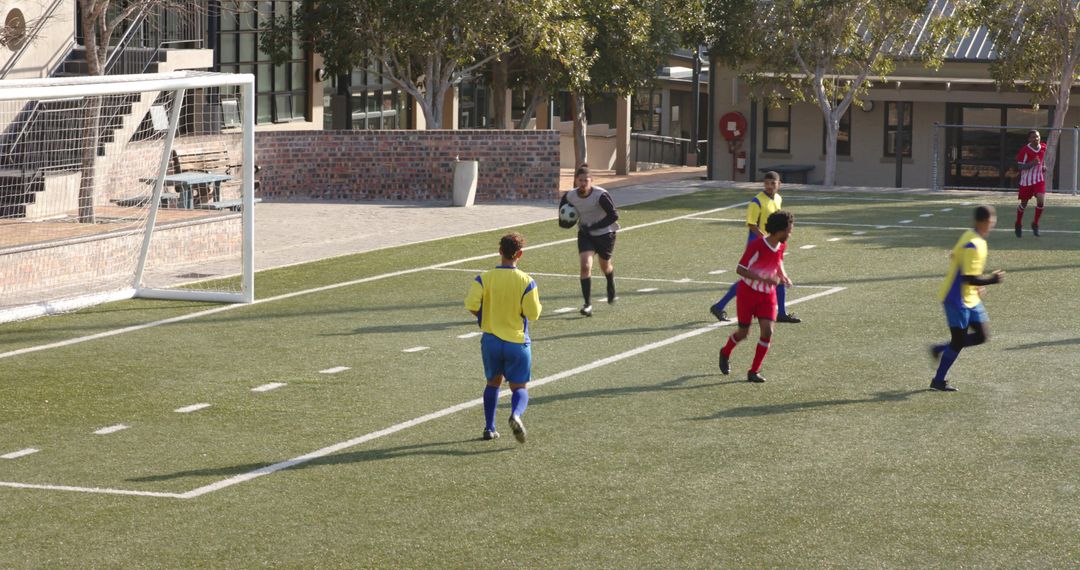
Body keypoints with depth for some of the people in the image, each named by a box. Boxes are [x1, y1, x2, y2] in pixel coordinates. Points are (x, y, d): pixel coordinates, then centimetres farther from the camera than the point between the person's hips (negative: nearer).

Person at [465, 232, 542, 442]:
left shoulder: (484, 278, -6)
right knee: (519, 387, 7)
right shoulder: (526, 282, -10)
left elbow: (471, 304, -16)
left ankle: (489, 427, 18)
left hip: (491, 339, 2)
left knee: (493, 382, 21)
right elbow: (533, 314, -12)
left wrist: (483, 315, 4)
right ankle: (516, 414, -24)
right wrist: (537, 303, 10)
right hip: (518, 342, -2)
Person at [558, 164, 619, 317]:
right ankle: (588, 304, -13)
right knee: (585, 266, -17)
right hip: (585, 235, 2)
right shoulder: (569, 196, -13)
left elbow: (614, 215, -23)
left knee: (605, 266, 18)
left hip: (605, 233, -2)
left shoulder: (601, 195, -26)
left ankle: (611, 287, 54)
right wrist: (566, 222, -17)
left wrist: (593, 227, -27)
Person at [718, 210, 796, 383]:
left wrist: (783, 276, -3)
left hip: (768, 295, 5)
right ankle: (725, 353, 41)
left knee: (768, 331, -12)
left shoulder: (781, 246, -4)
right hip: (748, 292, -4)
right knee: (743, 332, 8)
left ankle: (754, 371, 0)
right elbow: (740, 269, -24)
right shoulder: (756, 245, -24)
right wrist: (765, 279, -32)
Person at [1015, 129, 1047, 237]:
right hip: (1026, 180, -3)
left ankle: (1035, 224, 5)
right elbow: (1020, 166, -15)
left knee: (1041, 200, -15)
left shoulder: (1044, 147, 0)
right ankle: (1019, 225, 34)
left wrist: (1043, 167, 4)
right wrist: (1032, 163, -29)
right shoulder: (1025, 150, -16)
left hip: (1039, 179, 3)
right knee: (1023, 203, 9)